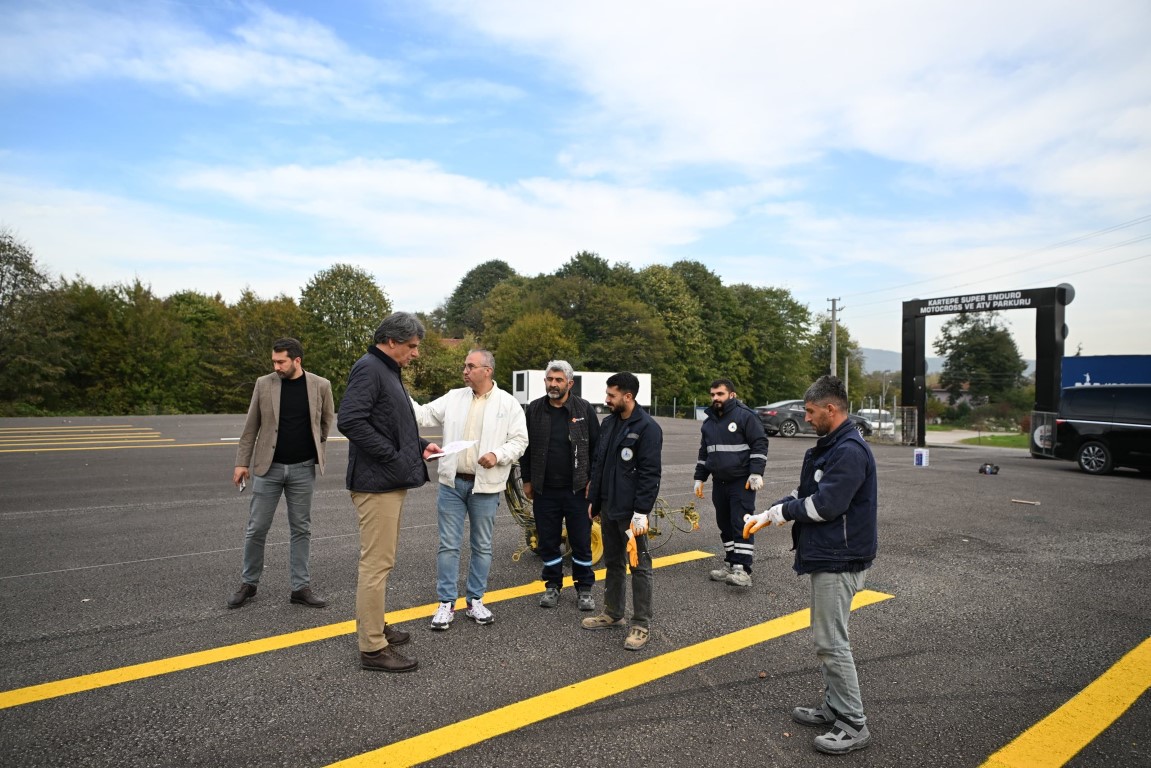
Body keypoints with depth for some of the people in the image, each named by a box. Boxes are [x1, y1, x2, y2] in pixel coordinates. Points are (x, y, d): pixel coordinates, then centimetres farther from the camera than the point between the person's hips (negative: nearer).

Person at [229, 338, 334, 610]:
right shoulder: (264, 384, -3)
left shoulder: (320, 385, -4)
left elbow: (327, 419, 13)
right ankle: (249, 583, 25)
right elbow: (251, 426, 3)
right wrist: (242, 462, 2)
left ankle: (301, 587, 17)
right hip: (267, 466, 0)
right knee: (256, 529, 6)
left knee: (301, 529, 7)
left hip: (303, 468, 0)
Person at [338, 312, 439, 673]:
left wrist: (420, 445, 8)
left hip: (391, 482, 11)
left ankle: (374, 626, 33)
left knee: (379, 560, 19)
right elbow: (350, 420, -25)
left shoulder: (387, 371, 17)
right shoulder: (369, 368, -14)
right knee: (377, 562, -4)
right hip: (377, 482, -11)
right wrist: (393, 457, -22)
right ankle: (373, 648, 5)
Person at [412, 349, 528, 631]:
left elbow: (519, 440, -3)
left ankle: (475, 600, 26)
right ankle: (446, 603, 17)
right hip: (452, 483, 2)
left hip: (486, 486, -1)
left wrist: (498, 455, -19)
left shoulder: (508, 404, -2)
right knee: (448, 545, 6)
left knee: (482, 546, 11)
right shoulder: (453, 398, 6)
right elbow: (423, 415, 2)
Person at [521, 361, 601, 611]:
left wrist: (592, 482, -4)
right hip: (544, 490, 2)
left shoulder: (584, 410, -3)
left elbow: (597, 448, 0)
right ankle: (552, 586, 29)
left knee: (581, 541, 6)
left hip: (577, 490, -2)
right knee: (548, 541, 12)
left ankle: (584, 589, 23)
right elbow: (525, 447, 9)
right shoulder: (534, 410, 2)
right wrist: (527, 481, 7)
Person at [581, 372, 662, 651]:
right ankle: (613, 613, 33)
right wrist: (593, 500, 15)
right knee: (612, 562, 18)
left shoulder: (647, 427, -14)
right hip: (608, 507, 8)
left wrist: (641, 512, -21)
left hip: (631, 511, -8)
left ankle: (642, 625, 13)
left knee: (639, 566, 3)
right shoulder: (608, 423, 10)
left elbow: (650, 473, -18)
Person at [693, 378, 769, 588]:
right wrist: (699, 478, 19)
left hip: (742, 482, -7)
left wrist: (756, 473, -17)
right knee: (725, 524, 11)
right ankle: (731, 563, 21)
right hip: (719, 482, 7)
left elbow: (760, 445, -11)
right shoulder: (709, 422, 14)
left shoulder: (745, 416, -8)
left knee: (741, 524, -9)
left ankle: (743, 569, -8)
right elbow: (704, 453, 21)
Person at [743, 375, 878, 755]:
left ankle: (854, 725, 11)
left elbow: (825, 505, -25)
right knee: (827, 638, 18)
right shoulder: (827, 447, 12)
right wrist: (767, 515, 1)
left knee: (832, 643, -2)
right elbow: (803, 494, 14)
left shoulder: (850, 451, -20)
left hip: (839, 562, -10)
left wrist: (780, 512, -11)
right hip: (824, 557, 10)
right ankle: (834, 709, 31)